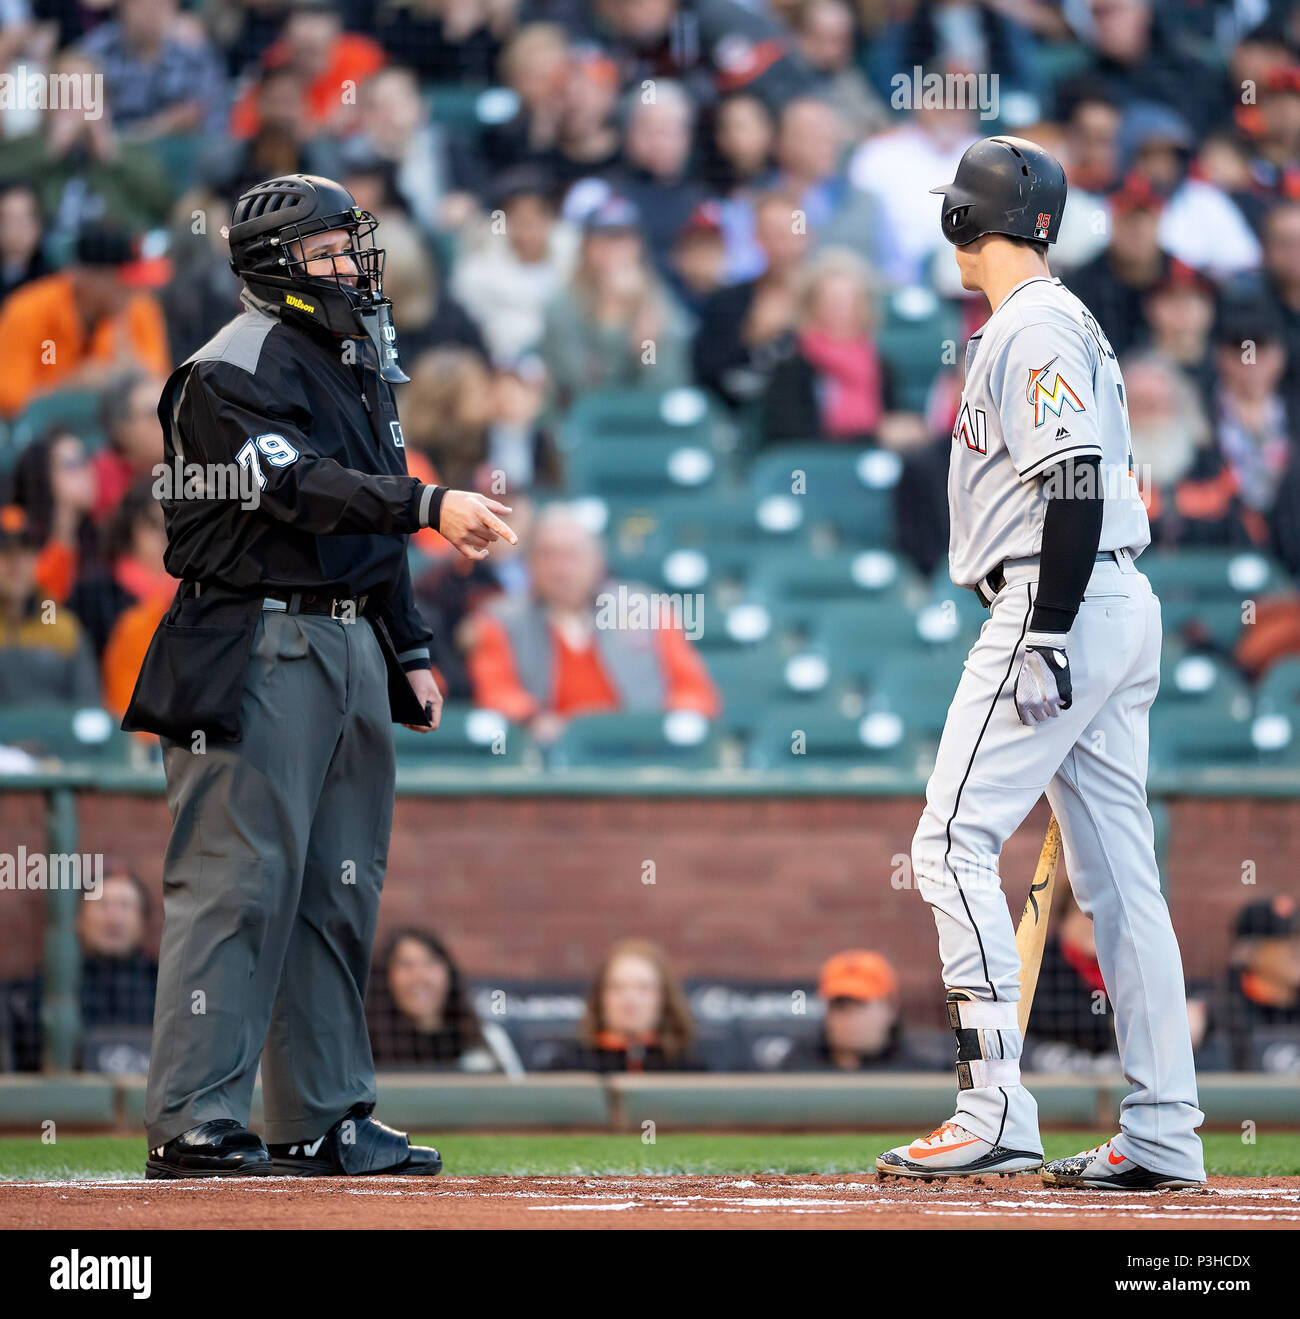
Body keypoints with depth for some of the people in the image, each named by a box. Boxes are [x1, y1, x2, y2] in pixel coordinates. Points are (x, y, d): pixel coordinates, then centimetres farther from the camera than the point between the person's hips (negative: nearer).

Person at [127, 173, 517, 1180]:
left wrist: (409, 651, 18)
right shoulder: (235, 370, -10)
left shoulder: (365, 364, 18)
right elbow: (301, 488, -25)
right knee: (241, 880, -11)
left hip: (353, 643, 9)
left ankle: (325, 1122, 15)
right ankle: (195, 1124, -10)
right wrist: (430, 505, -35)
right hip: (257, 652, -9)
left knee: (340, 890, 10)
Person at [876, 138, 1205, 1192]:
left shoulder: (1033, 328, -10)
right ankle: (1164, 1136, 6)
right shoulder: (1063, 323, 21)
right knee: (1118, 873, 7)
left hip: (1063, 608, -10)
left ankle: (996, 1111, -18)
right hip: (1119, 610, 10)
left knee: (954, 843, -12)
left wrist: (1048, 633, -24)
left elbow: (1077, 482, -20)